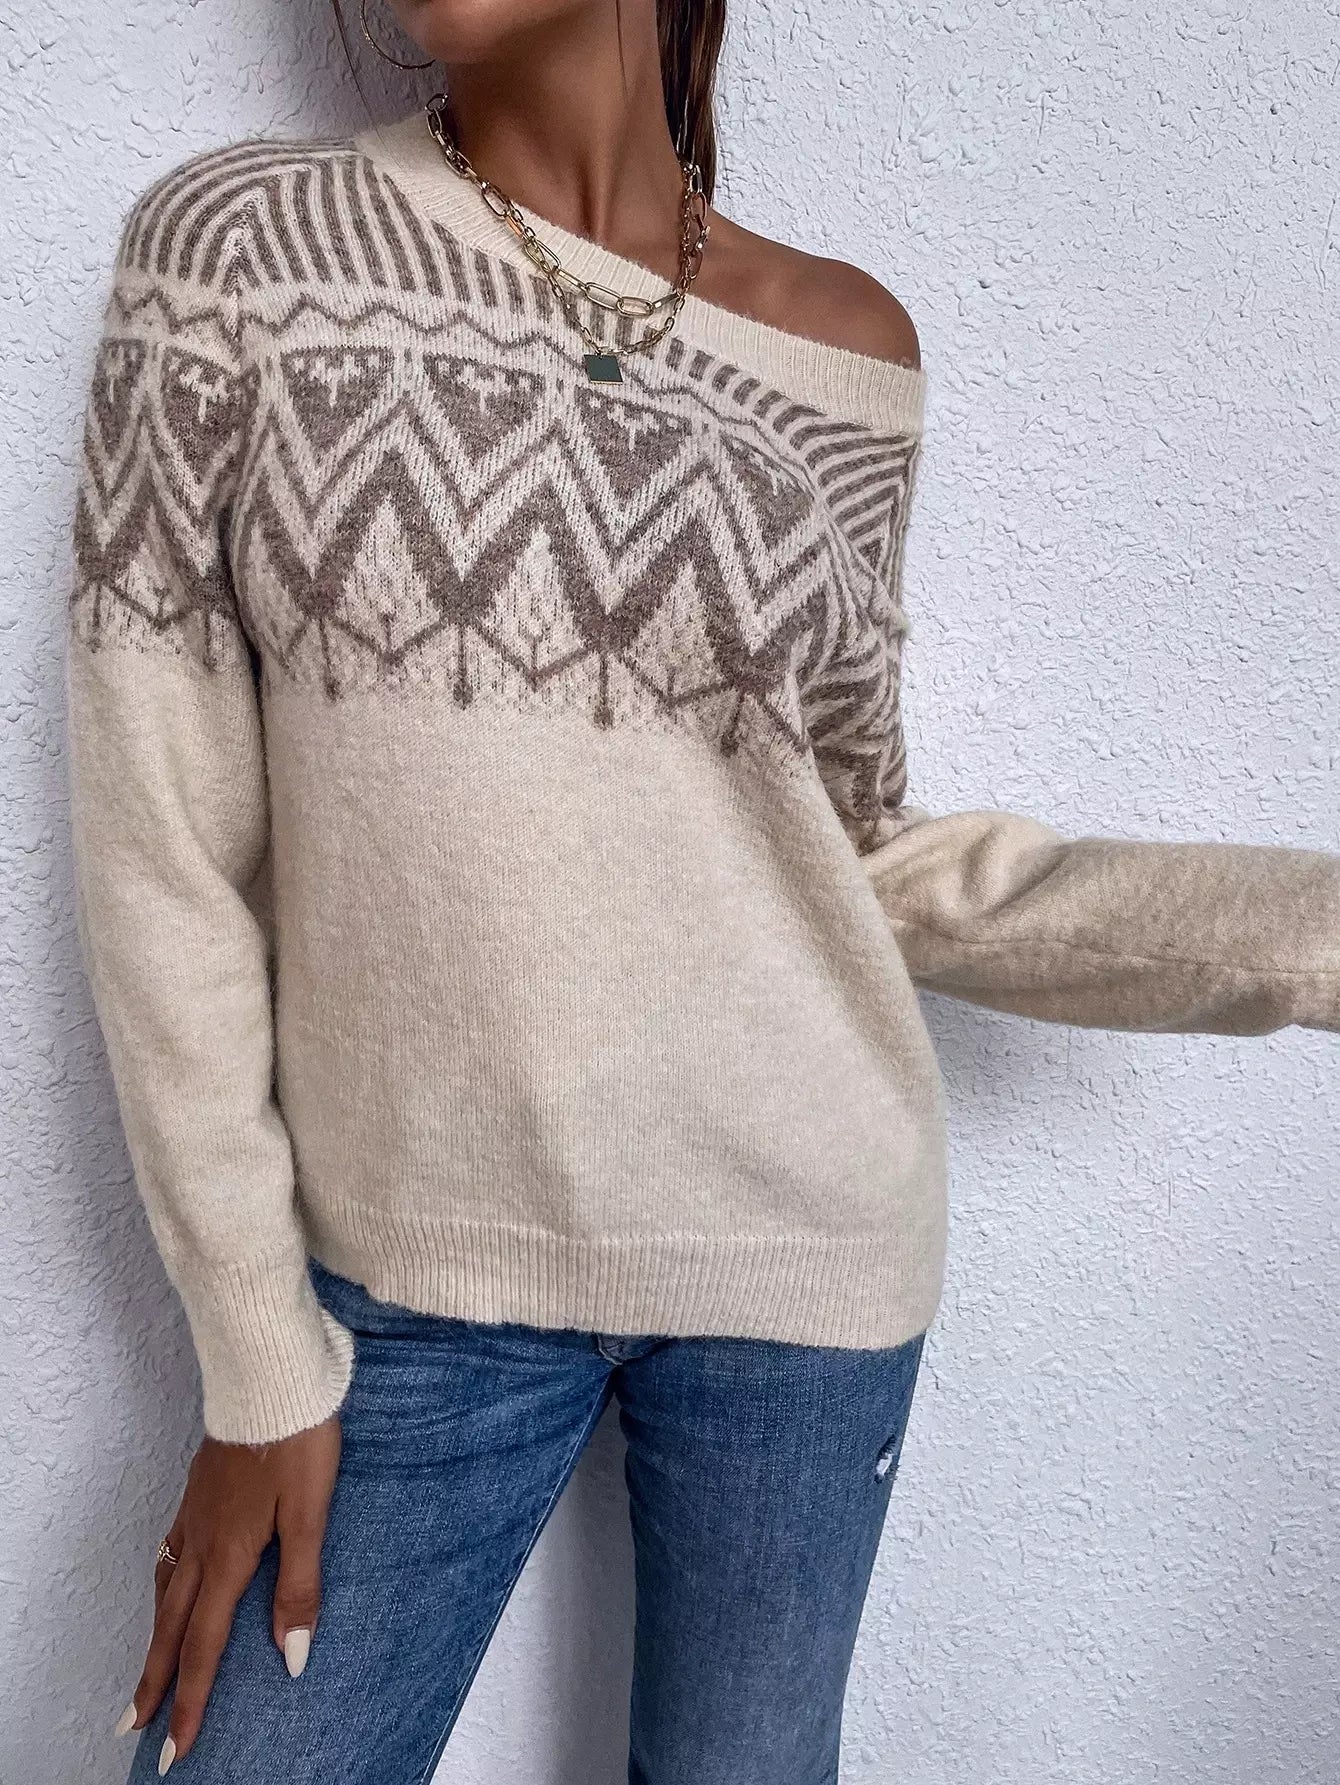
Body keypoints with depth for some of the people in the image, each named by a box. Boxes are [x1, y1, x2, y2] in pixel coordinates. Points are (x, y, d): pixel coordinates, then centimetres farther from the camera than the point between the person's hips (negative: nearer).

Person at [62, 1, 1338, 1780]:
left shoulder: (845, 349, -1)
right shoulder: (238, 243, -5)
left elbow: (872, 861, 3)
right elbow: (160, 848, -6)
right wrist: (260, 1355, -4)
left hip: (797, 1235, 2)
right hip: (419, 1270, 0)